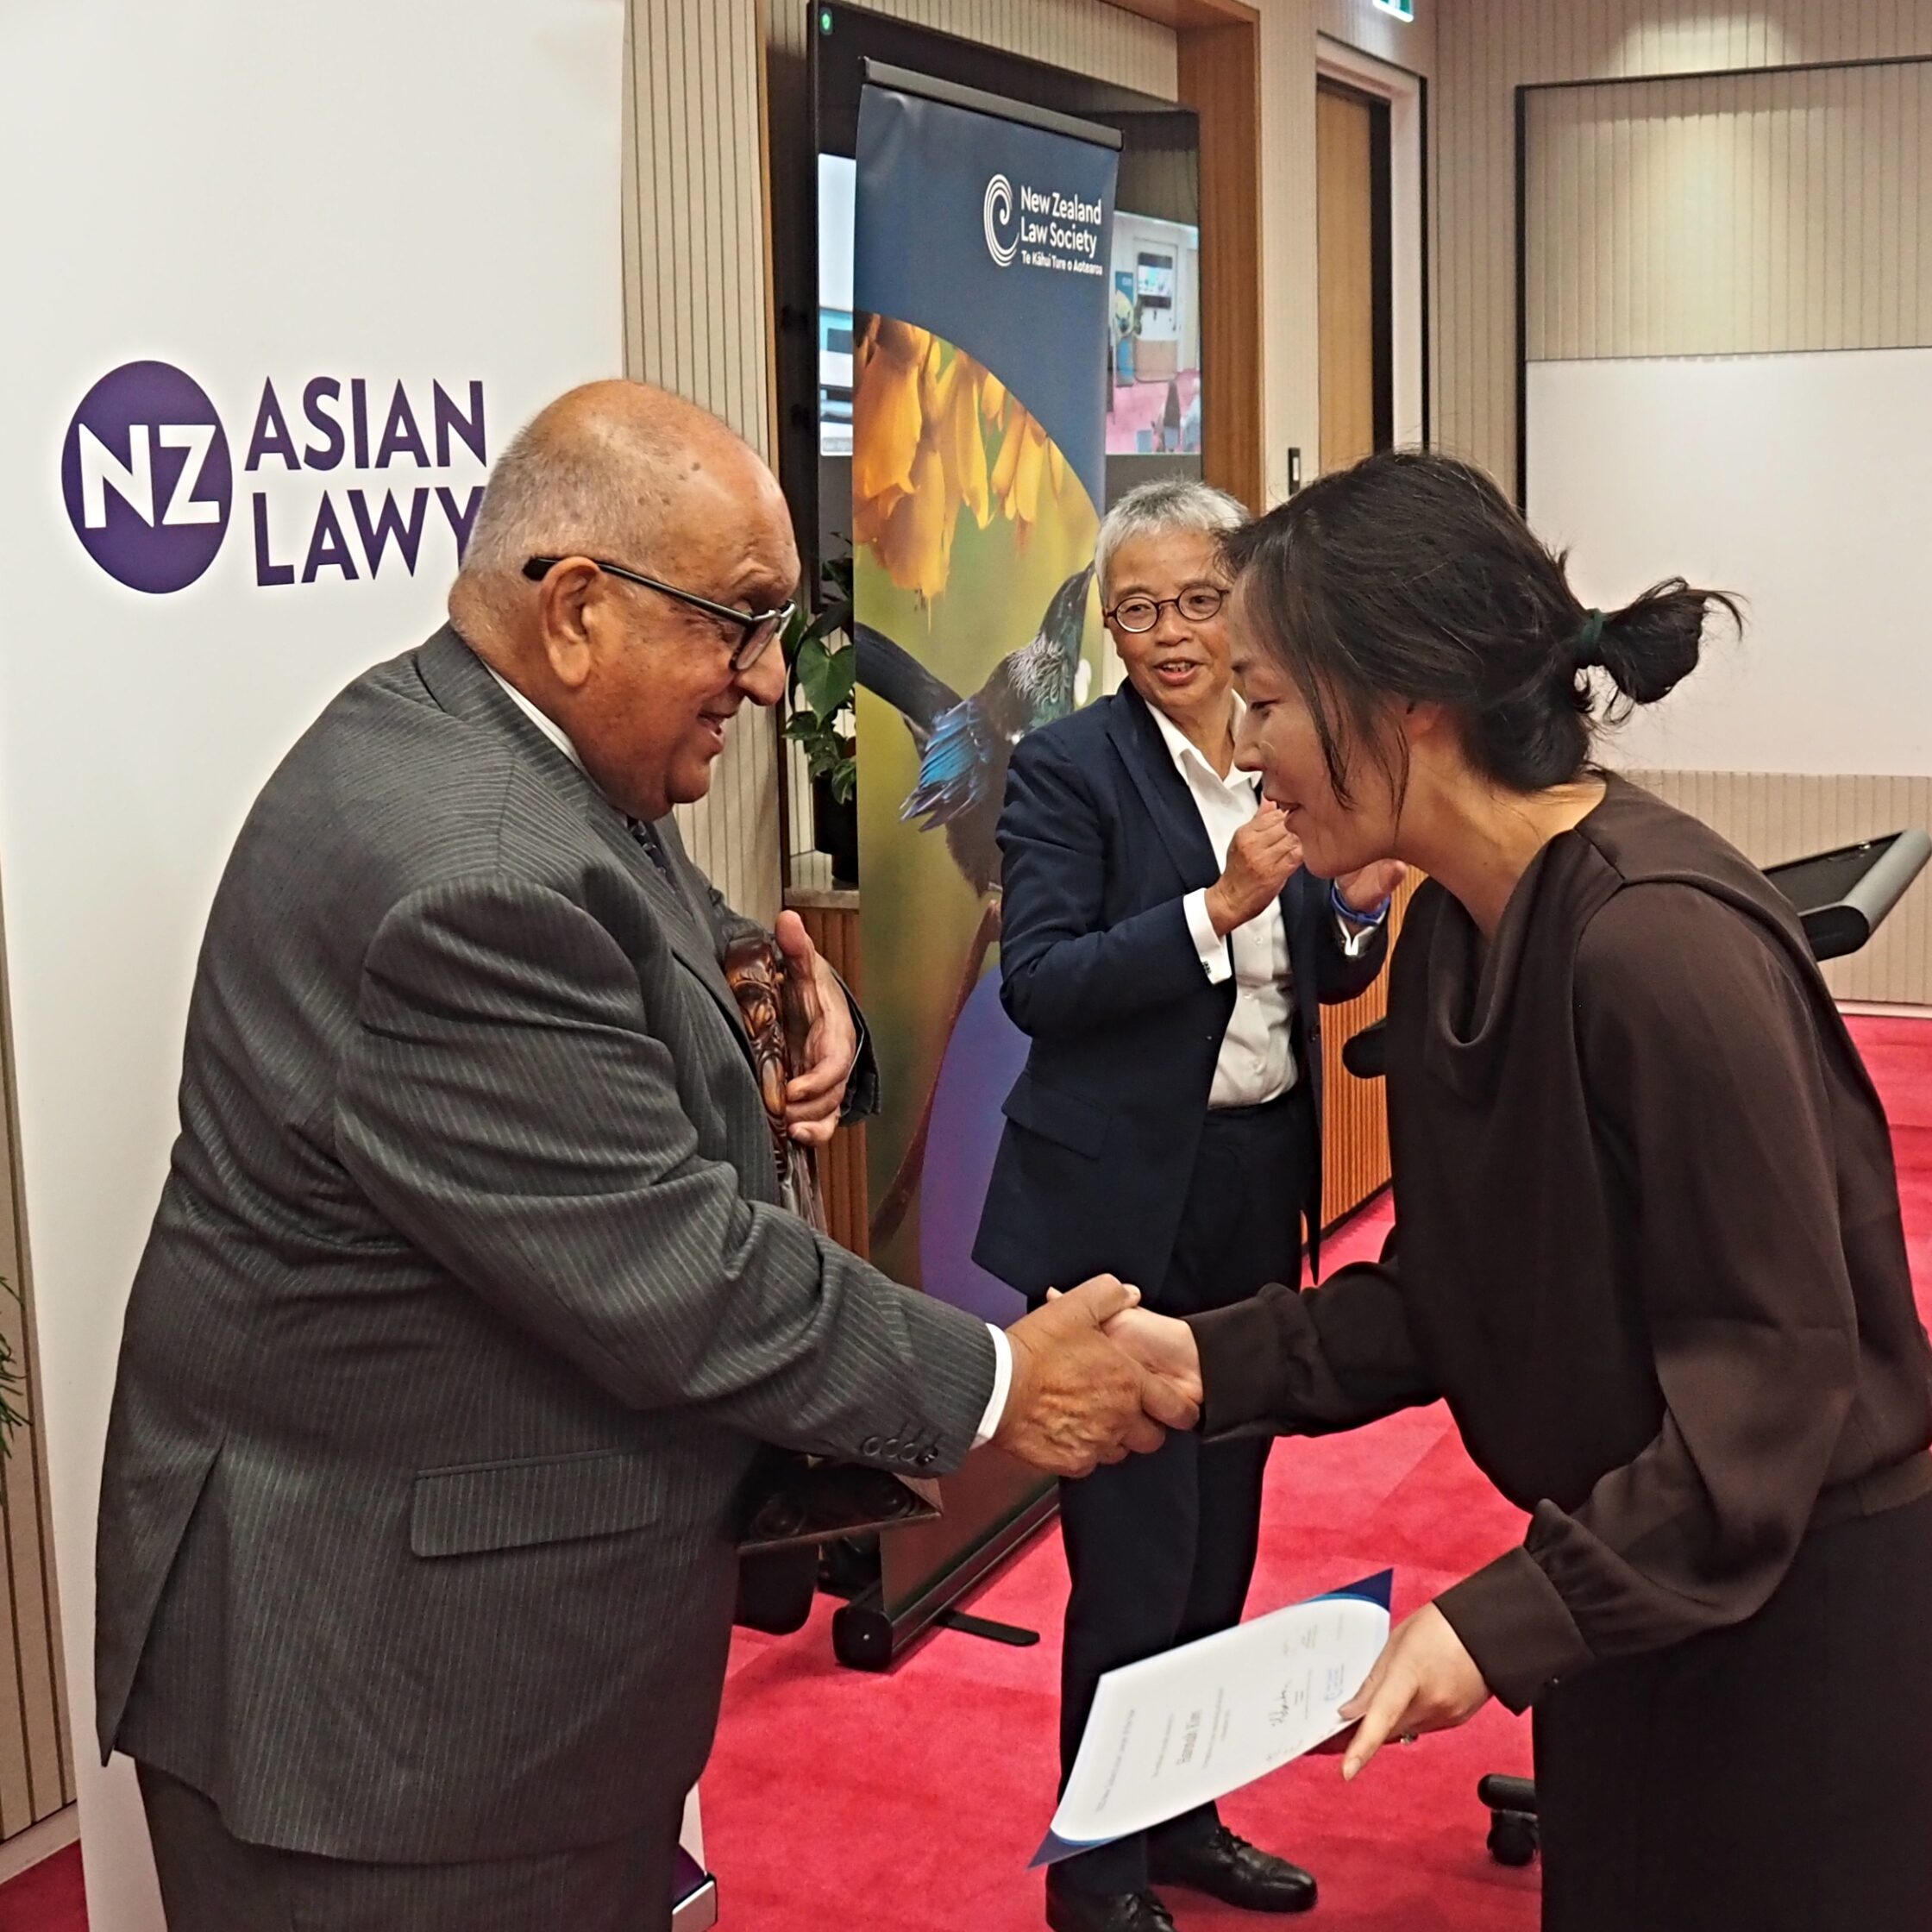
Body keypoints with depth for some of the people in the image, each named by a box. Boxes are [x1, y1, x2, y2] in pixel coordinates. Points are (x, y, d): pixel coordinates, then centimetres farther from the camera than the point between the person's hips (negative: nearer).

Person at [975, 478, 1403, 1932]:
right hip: (1123, 1204, -6)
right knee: (1137, 1557, 0)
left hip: (1261, 1187, 6)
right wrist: (1218, 906, -26)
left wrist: (1361, 905, -7)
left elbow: (1324, 974, 14)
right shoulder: (1070, 766, -10)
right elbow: (1036, 983, -18)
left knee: (1224, 1536, 16)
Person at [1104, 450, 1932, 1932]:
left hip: (1806, 1613, -8)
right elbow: (1464, 1294, 3)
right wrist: (1218, 1360, -8)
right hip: (1625, 1586, 8)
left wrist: (1508, 1619, -28)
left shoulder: (1659, 941, -28)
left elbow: (1774, 1369, -25)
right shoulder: (1453, 927, -1)